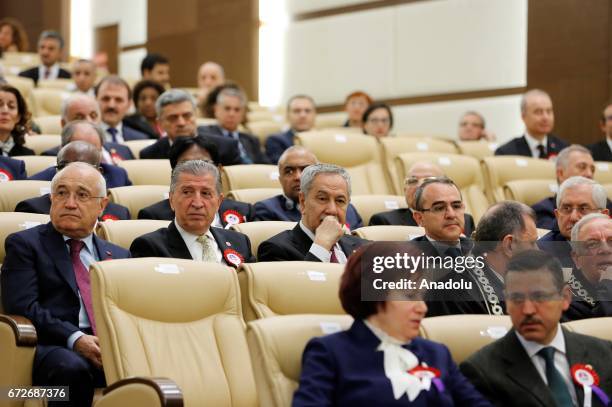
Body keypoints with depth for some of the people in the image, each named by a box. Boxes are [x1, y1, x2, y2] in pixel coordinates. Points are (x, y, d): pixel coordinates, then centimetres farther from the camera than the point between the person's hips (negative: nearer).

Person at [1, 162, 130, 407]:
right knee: (71, 368, -39)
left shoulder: (118, 256, 27)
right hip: (53, 347, -3)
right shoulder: (24, 244, 12)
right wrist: (75, 339, -17)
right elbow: (22, 307, -3)